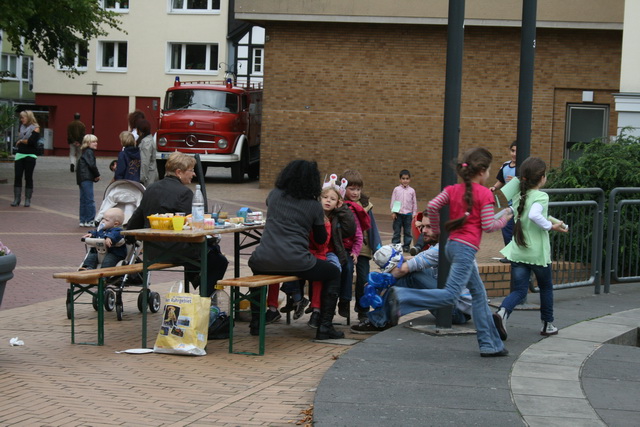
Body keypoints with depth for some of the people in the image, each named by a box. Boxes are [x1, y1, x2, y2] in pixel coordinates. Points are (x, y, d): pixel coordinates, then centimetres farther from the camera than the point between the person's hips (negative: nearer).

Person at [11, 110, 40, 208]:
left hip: (30, 156, -5)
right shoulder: (22, 127, 15)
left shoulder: (35, 128, -4)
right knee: (17, 177, -1)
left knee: (28, 177, 0)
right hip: (20, 155, 5)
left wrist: (21, 141, -3)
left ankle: (27, 199, 6)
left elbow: (31, 141, -16)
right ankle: (16, 199, 2)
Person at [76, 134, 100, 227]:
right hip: (87, 178, -10)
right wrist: (97, 175, -3)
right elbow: (92, 165, -18)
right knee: (89, 200, -7)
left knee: (84, 200, 13)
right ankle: (90, 220, -6)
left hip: (82, 179, 10)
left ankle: (83, 221, 17)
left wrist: (95, 175, 5)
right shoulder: (89, 152, -10)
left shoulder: (85, 152, 20)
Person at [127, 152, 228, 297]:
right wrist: (212, 238, -3)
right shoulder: (184, 192, -14)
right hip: (174, 252, -9)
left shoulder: (151, 189, 11)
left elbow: (135, 222, 16)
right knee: (220, 262, 3)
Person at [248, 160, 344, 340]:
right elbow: (321, 239, 13)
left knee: (255, 264, 40)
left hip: (264, 261, 3)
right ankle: (324, 327, 12)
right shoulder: (314, 206, 3)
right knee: (334, 274, 20)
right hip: (295, 263, -3)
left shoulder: (274, 195, 10)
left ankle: (255, 323, 36)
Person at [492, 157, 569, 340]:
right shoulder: (541, 196, -14)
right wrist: (550, 226, -19)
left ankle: (502, 312, -24)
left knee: (519, 290, 5)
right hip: (538, 253, -4)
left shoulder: (518, 196, 7)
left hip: (517, 252, 5)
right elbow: (534, 215, -32)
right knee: (546, 288, 19)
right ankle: (547, 325, 30)